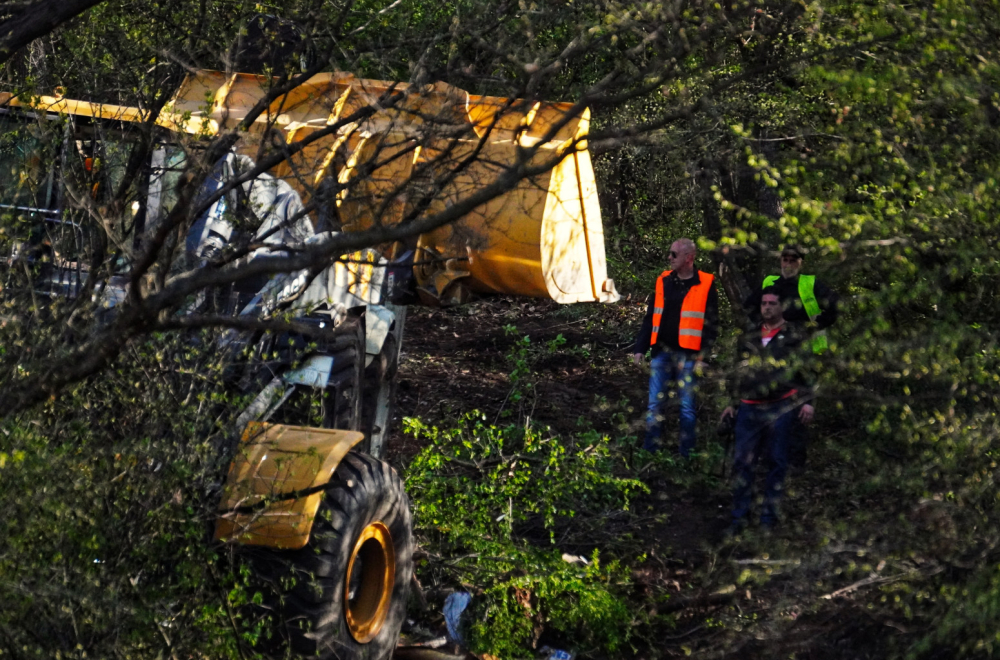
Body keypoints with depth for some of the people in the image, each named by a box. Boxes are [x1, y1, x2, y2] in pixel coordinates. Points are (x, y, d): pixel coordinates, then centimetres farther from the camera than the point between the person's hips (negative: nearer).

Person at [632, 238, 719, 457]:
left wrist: (703, 355, -11)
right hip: (662, 353, 4)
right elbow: (650, 318, 14)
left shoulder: (705, 285, -3)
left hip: (687, 356, -4)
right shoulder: (663, 281, 10)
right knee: (654, 405, 3)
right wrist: (640, 348, 7)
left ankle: (686, 453, 10)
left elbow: (711, 324, -4)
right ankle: (649, 451, 9)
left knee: (687, 407, 2)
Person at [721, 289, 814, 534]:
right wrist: (731, 402, 21)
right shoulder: (749, 338, 19)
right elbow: (738, 373, 26)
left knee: (776, 461, 0)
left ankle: (769, 516, 7)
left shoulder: (794, 336, 6)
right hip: (750, 408, 4)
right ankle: (740, 516, 2)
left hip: (781, 407, -4)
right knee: (742, 461, -3)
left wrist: (807, 401, -8)